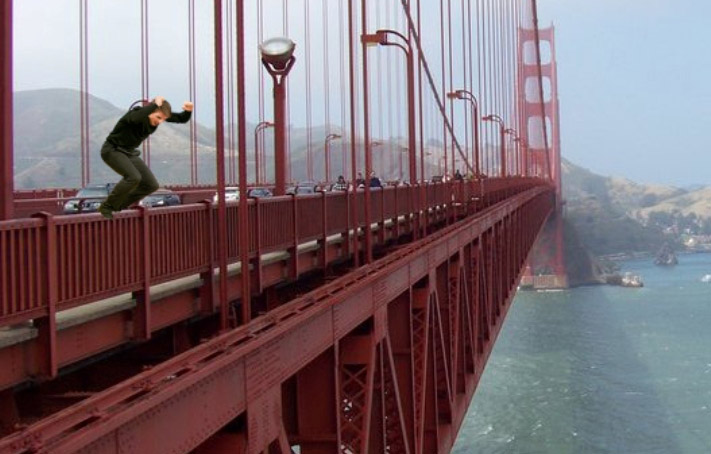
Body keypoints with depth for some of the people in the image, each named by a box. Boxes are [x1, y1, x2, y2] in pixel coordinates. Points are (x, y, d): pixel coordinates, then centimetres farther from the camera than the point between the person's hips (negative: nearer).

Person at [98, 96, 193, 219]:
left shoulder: (159, 116, -8)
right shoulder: (136, 113, -29)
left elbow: (182, 119, -1)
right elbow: (136, 118, -56)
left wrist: (188, 111, -25)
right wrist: (155, 104, -44)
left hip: (130, 153, 8)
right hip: (112, 150, -8)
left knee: (151, 185, -1)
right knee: (133, 177, -31)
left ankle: (117, 206, 10)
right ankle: (106, 207, -15)